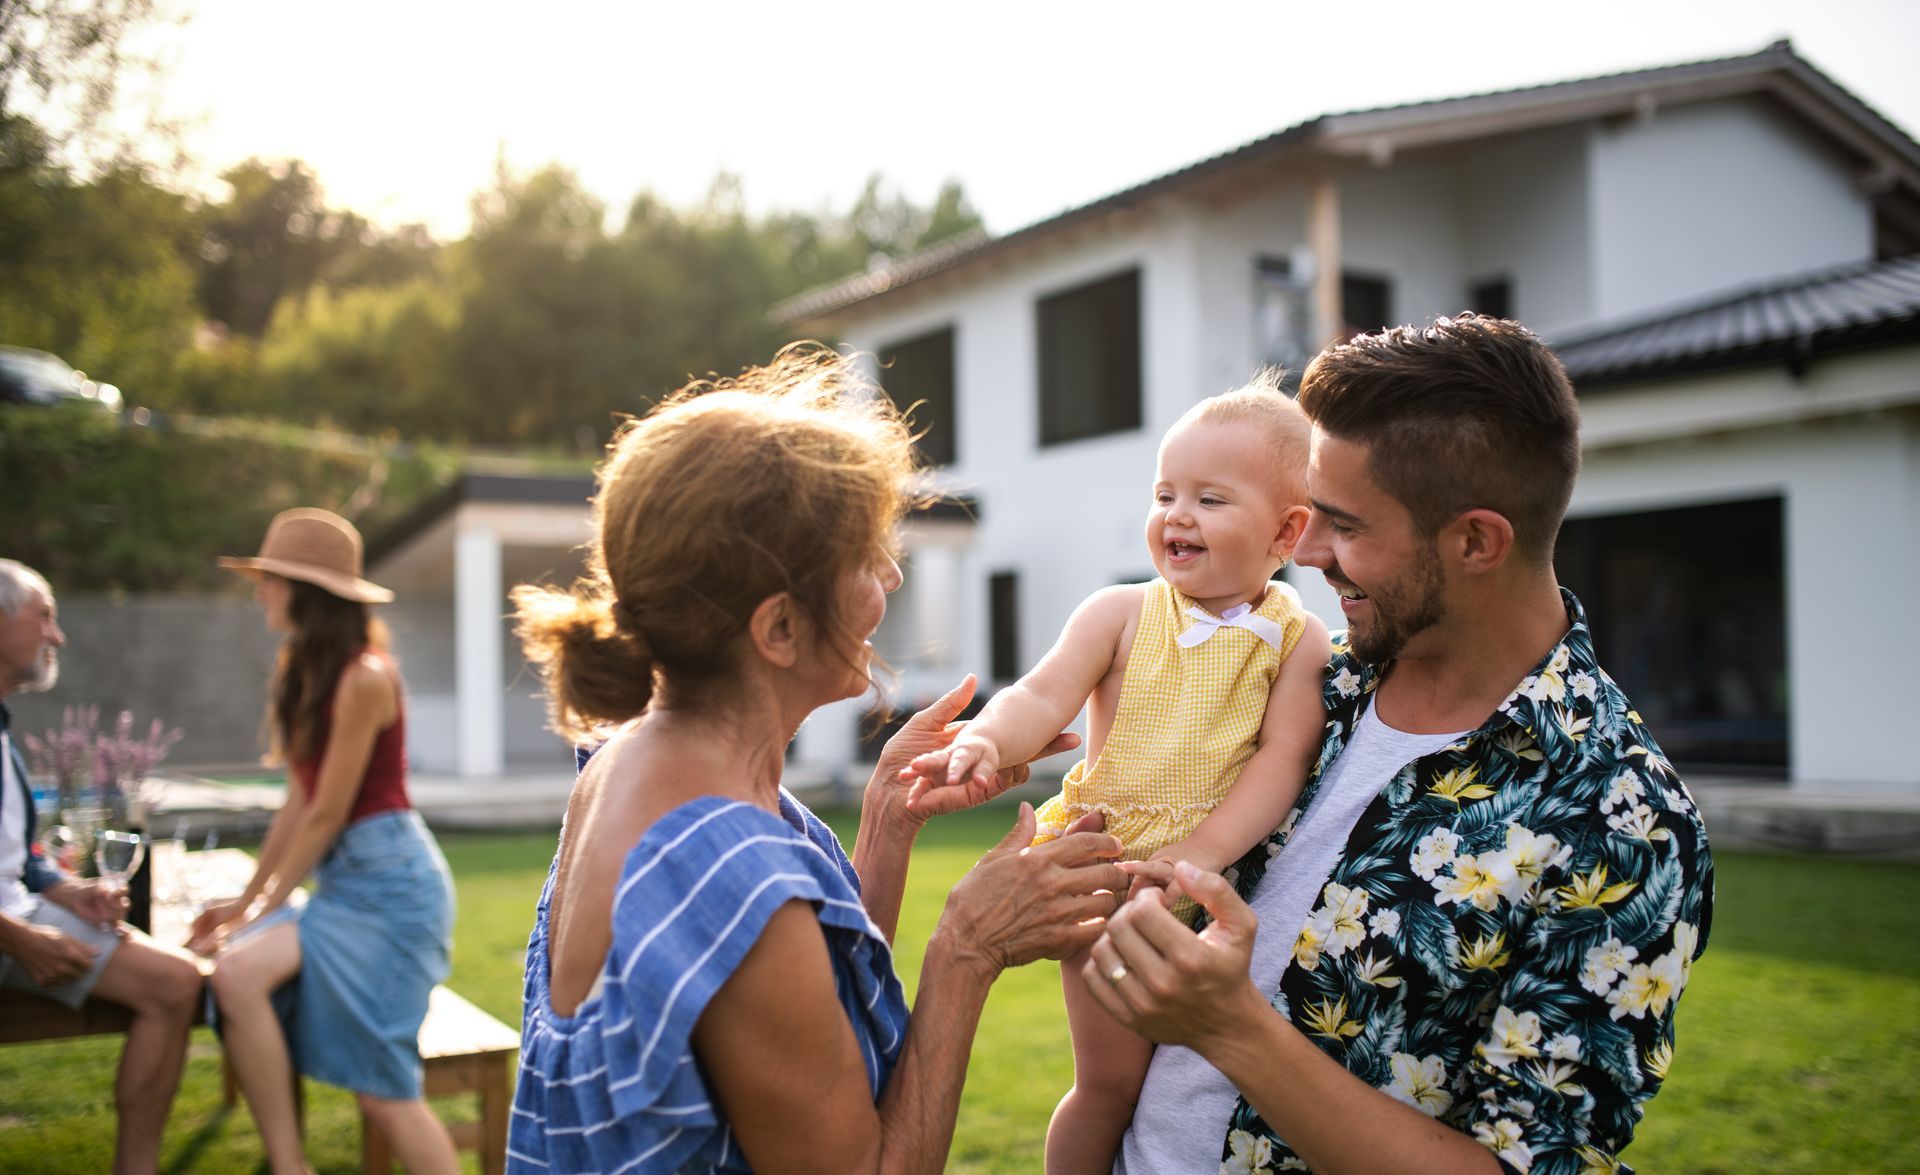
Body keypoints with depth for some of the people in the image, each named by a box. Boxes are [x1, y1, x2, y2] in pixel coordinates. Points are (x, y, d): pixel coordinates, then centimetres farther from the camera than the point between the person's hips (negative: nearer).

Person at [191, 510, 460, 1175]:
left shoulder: (364, 677, -17)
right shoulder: (303, 672, 11)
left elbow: (327, 815, -15)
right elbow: (299, 802, 14)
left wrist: (264, 908, -8)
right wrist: (244, 901, 14)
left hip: (390, 878, -8)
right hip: (341, 878, 8)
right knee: (236, 974, -17)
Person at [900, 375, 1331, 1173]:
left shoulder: (1298, 641, -3)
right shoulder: (1120, 614, -2)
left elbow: (1284, 758, -11)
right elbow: (1043, 696, -12)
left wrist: (1202, 852, -24)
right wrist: (985, 741, -34)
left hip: (1226, 882, 1)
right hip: (1111, 875, -1)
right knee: (1112, 1084, 3)